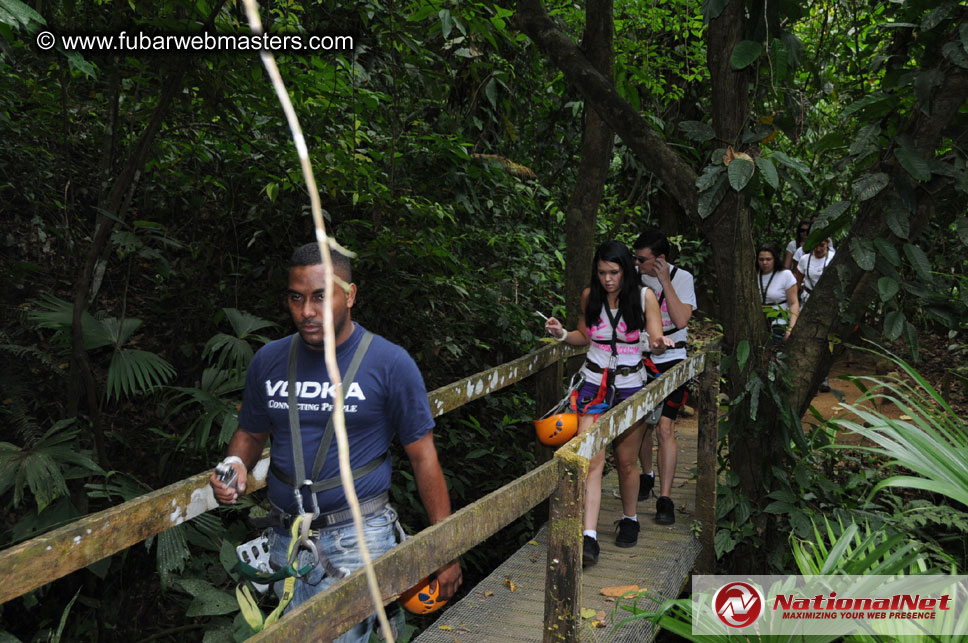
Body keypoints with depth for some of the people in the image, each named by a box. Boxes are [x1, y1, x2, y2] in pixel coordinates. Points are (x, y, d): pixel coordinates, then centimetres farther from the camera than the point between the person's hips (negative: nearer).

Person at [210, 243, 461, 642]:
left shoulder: (390, 363, -9)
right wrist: (236, 465, -7)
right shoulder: (269, 361, 3)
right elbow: (251, 433, 17)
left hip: (358, 539, -5)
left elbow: (423, 457, -6)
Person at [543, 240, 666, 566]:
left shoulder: (644, 297, -5)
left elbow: (656, 339, -4)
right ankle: (589, 537, -12)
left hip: (630, 385, -1)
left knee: (626, 462, 9)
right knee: (591, 459, -11)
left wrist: (659, 343, -27)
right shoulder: (590, 296, 1)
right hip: (594, 383, 1)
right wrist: (562, 334, -5)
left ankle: (629, 519, 34)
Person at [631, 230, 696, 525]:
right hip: (639, 359, 4)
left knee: (664, 428, -11)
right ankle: (646, 476, 36)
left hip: (669, 361, -4)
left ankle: (665, 499, -6)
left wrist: (665, 282, -22)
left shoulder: (681, 278, -8)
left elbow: (681, 320, -22)